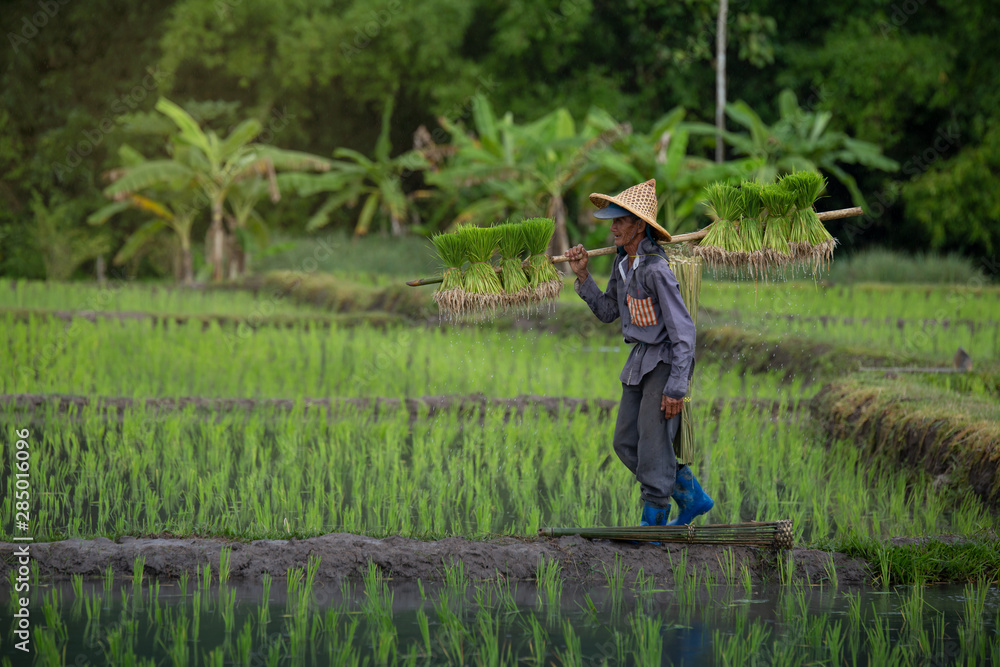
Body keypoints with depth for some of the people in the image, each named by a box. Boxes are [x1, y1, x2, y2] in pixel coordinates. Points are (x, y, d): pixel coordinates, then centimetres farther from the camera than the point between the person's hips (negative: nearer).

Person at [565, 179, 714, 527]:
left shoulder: (656, 269, -22)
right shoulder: (623, 263, 6)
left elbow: (683, 330, -21)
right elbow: (607, 311, 16)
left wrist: (676, 387, -22)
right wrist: (582, 275, 4)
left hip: (666, 362, -9)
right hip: (640, 359, 9)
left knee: (653, 443, -5)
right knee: (626, 443, 11)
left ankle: (654, 519, 8)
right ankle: (691, 496, 22)